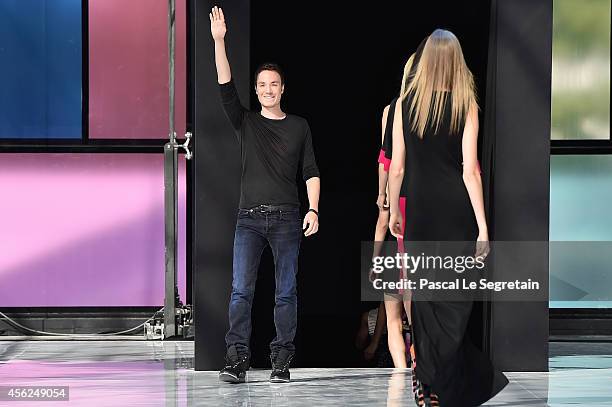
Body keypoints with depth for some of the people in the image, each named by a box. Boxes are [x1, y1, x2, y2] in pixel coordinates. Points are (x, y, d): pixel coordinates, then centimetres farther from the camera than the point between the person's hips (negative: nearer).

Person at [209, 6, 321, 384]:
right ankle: (237, 359, -12)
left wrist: (313, 210, -6)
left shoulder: (299, 126, 10)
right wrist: (219, 41, -13)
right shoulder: (246, 123, 10)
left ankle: (282, 360, 1)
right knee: (241, 289, -9)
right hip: (250, 217, 0)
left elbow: (311, 171, 7)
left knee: (286, 292, -1)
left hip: (287, 218, 0)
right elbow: (226, 87, -2)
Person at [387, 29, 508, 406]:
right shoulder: (466, 105, -7)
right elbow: (470, 171, -11)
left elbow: (397, 168, 1)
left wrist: (394, 212, 14)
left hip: (420, 209, 1)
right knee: (456, 297, 6)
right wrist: (483, 225, -9)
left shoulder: (406, 102, -3)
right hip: (457, 209, -1)